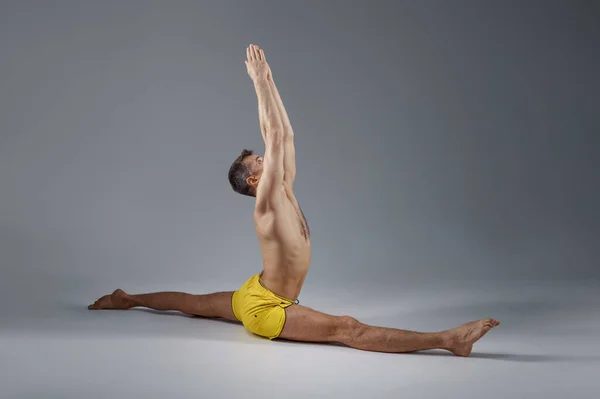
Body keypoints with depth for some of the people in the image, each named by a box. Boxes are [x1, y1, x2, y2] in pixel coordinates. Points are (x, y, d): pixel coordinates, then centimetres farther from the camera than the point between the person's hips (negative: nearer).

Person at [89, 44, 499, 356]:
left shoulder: (285, 193, 3)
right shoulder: (267, 202, -21)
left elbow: (285, 135, 3)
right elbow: (274, 139, -27)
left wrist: (269, 82, 5)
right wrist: (261, 82, -25)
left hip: (253, 296, 11)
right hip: (264, 309, -11)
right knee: (349, 329, -24)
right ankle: (446, 339, -36)